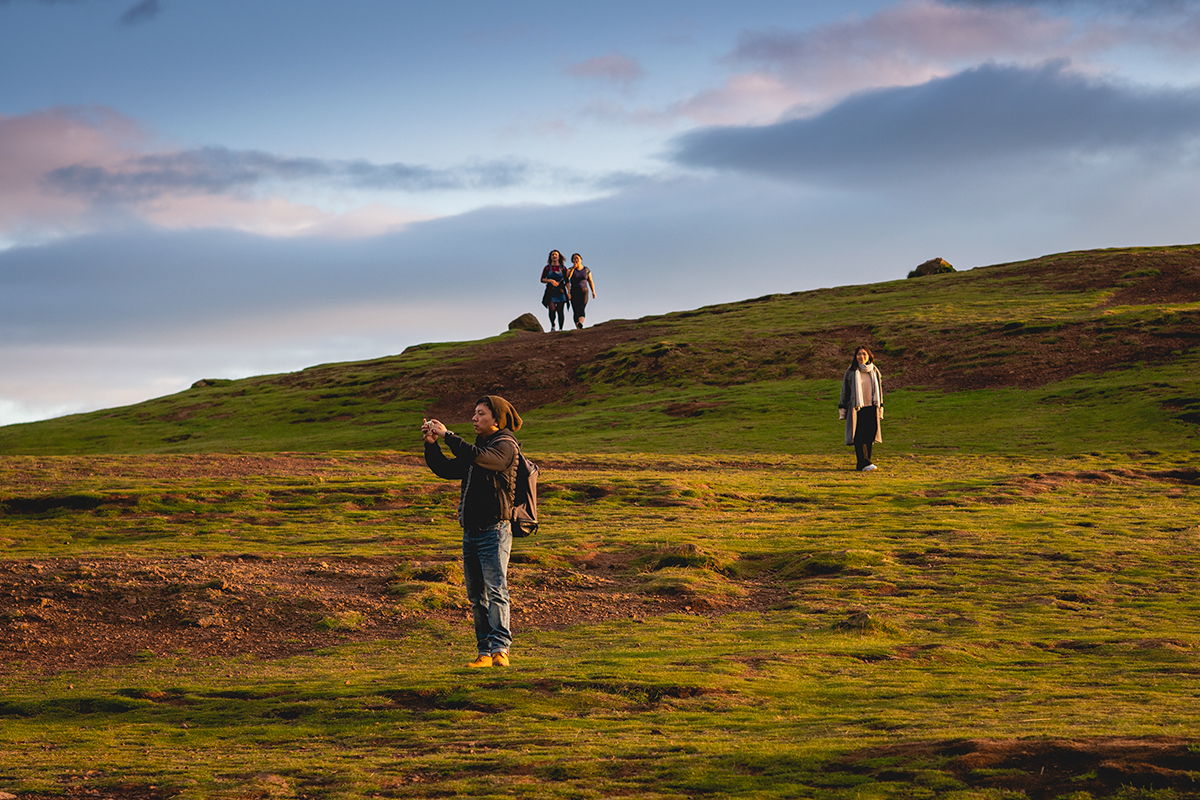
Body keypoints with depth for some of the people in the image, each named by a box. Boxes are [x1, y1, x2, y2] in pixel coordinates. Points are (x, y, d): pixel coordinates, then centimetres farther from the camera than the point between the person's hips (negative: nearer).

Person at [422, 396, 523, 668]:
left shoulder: (505, 446, -6)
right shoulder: (478, 446, 21)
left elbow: (478, 457, -25)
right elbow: (446, 469, 20)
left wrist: (447, 435, -19)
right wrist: (431, 443, 6)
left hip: (494, 530, -9)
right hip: (471, 531, 9)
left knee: (495, 590, -15)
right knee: (476, 596, 6)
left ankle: (500, 648, -20)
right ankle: (485, 652, 8)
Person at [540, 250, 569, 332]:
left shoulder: (563, 268, 7)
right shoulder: (547, 268, 7)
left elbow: (567, 281, 6)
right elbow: (542, 279, 6)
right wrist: (550, 280, -13)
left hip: (560, 292, 1)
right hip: (551, 292, 0)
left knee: (560, 311, -3)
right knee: (552, 309, -17)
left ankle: (560, 329, 3)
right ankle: (552, 325, 5)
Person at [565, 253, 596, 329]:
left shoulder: (586, 270, 7)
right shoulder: (570, 269, 3)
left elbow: (591, 281, 9)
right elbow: (567, 276, -18)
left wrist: (593, 292, 0)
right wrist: (573, 267, -28)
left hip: (584, 292, -1)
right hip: (573, 293, 1)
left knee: (582, 309, -20)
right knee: (576, 311, -2)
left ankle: (580, 324, -40)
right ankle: (578, 329, 6)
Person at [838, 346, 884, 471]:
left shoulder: (874, 371, 10)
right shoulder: (851, 372, 2)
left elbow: (879, 390, 17)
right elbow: (845, 391, 5)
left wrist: (880, 409, 14)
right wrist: (842, 410, 2)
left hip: (871, 409, 3)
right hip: (857, 409, -3)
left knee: (869, 437, 0)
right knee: (859, 437, -11)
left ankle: (863, 463, 6)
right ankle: (864, 463, -16)